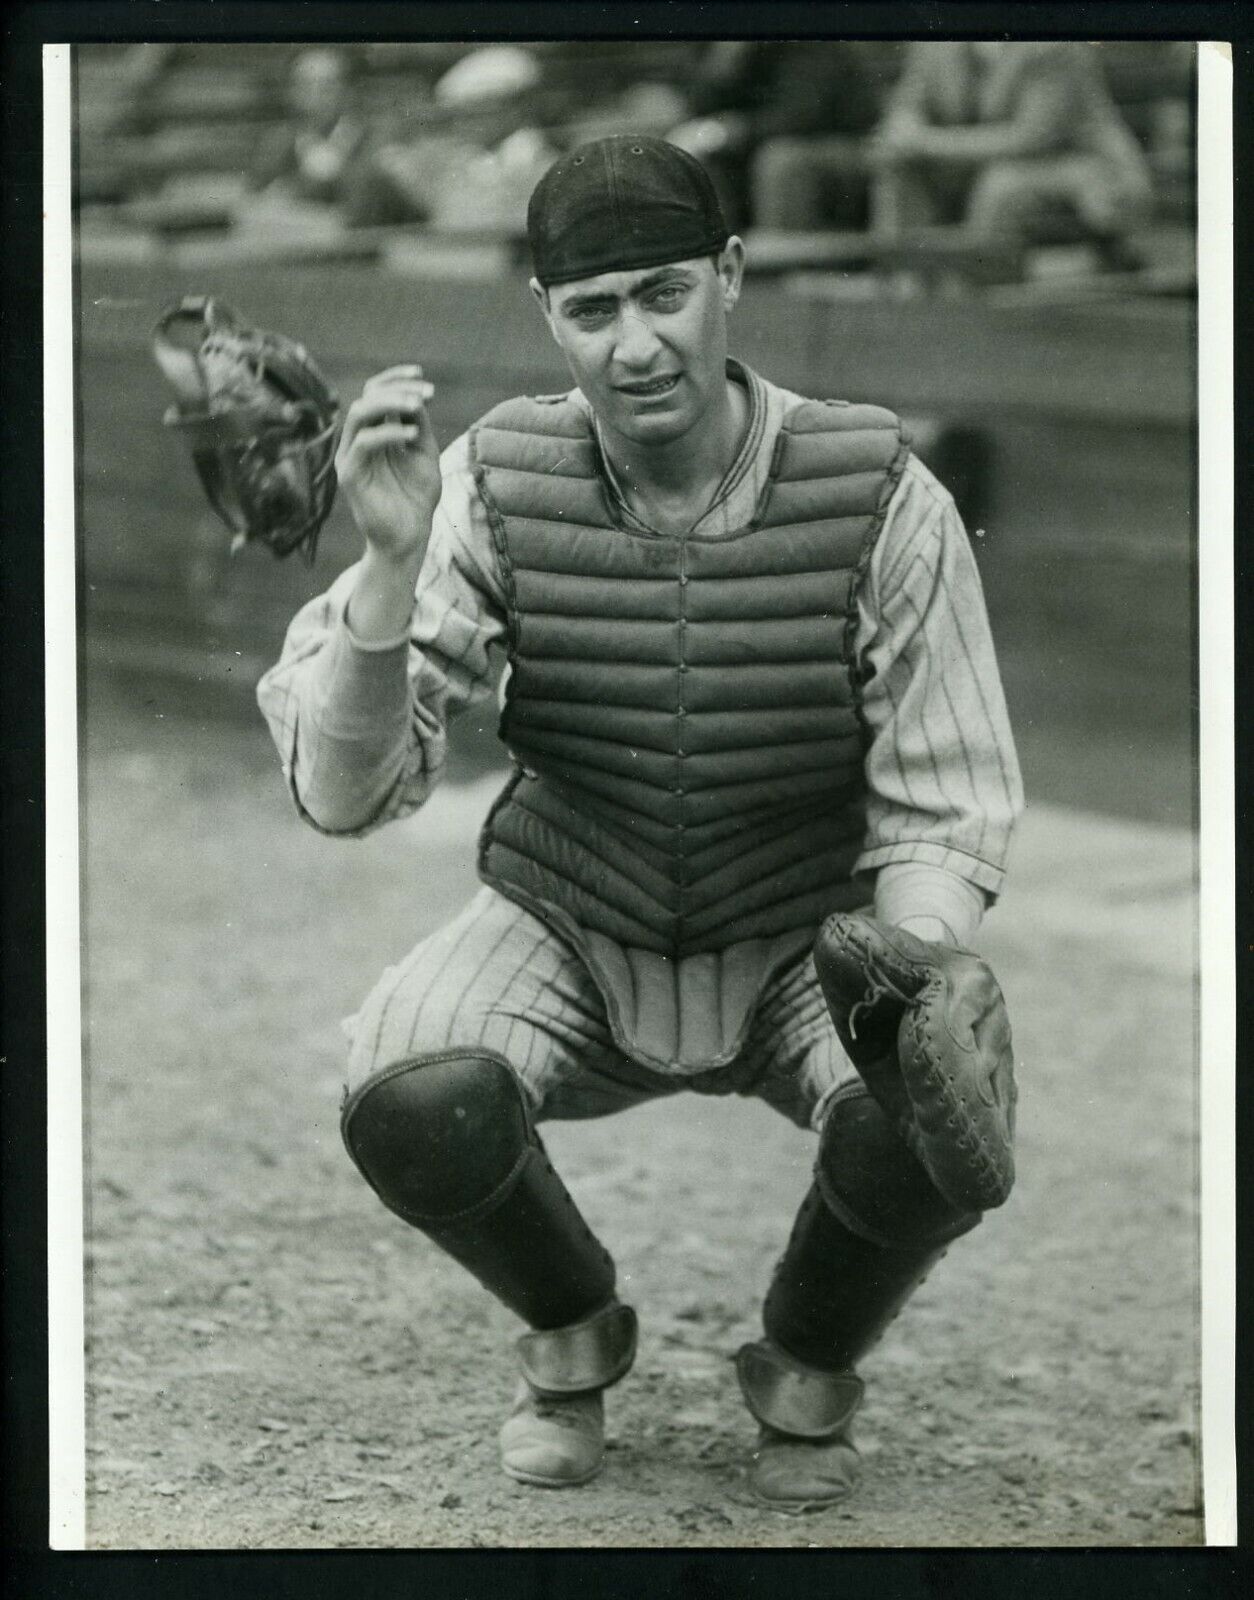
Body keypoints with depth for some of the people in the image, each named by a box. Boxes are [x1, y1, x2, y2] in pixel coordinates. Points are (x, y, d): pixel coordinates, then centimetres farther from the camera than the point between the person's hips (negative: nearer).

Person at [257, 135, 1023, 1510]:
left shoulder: (880, 498, -16)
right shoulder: (493, 484, -13)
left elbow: (941, 814, -10)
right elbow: (343, 795, -17)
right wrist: (390, 562, -33)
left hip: (810, 944, -1)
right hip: (567, 931, 1)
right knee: (408, 1112, -31)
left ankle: (810, 1368, 6)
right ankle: (571, 1332, 7)